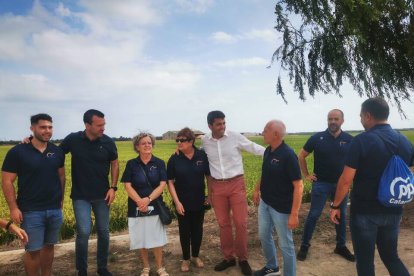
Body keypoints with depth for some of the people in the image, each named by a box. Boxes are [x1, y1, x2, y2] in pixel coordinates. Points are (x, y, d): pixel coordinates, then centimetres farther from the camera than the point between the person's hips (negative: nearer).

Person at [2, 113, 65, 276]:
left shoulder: (57, 152, 2)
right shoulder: (17, 152, -9)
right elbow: (7, 182, -7)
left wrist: (61, 198, 11)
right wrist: (13, 208, -12)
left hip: (55, 210, 4)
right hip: (31, 211, -4)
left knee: (49, 246, 16)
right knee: (33, 250, 3)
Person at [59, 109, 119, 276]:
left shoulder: (108, 142, -8)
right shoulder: (73, 140, -10)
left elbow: (114, 165, 3)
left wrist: (113, 188, -5)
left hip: (102, 195, 2)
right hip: (80, 196, -2)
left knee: (103, 232, 10)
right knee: (84, 232, -8)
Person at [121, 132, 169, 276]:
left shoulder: (159, 163, -1)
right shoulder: (131, 164, -1)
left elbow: (162, 184, -7)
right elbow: (127, 186, -6)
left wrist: (148, 199, -19)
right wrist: (140, 201, -19)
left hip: (155, 206, 0)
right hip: (136, 208, 1)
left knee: (157, 239, 3)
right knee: (141, 239, 9)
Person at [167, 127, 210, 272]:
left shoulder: (202, 156, -9)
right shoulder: (174, 159, -10)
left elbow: (209, 176, 1)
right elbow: (170, 182, -8)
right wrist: (177, 202, -13)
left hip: (199, 201, 1)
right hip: (182, 203, -1)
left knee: (197, 229, 14)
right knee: (184, 230, 11)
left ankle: (195, 256, 34)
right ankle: (185, 259, 29)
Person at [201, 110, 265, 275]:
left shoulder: (235, 137, -8)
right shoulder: (205, 141, 1)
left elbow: (255, 148, -4)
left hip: (236, 184, -2)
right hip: (217, 186, 2)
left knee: (241, 223, 1)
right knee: (223, 224, 12)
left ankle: (242, 259, 21)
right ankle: (228, 257, 28)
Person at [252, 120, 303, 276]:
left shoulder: (288, 155, -23)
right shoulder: (268, 151, 0)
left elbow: (298, 186, -23)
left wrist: (294, 214, -24)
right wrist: (257, 189, 16)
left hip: (281, 208, -8)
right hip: (265, 203, 8)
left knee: (285, 244, 8)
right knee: (264, 236, 22)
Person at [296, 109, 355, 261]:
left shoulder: (349, 139, -3)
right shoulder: (317, 138, -8)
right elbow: (301, 156, 3)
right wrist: (306, 174, 1)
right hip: (321, 183, -2)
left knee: (341, 215, 14)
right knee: (313, 215, 2)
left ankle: (341, 246, 31)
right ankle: (304, 246, 14)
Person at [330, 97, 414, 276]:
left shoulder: (362, 141, -16)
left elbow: (346, 180, -17)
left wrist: (335, 206, -6)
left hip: (364, 211, -5)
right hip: (393, 211, 6)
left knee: (365, 261, 10)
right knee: (391, 257, 23)